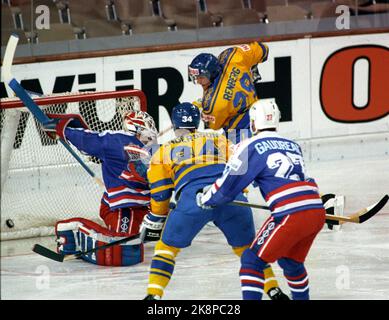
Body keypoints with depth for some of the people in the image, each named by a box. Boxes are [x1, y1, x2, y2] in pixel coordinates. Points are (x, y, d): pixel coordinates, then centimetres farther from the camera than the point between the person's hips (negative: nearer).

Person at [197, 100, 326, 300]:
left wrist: (205, 199, 22)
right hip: (318, 212, 7)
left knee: (252, 261, 2)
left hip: (291, 215, -7)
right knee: (290, 261, 29)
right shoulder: (293, 145, 22)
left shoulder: (251, 147, 3)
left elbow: (229, 185, 5)